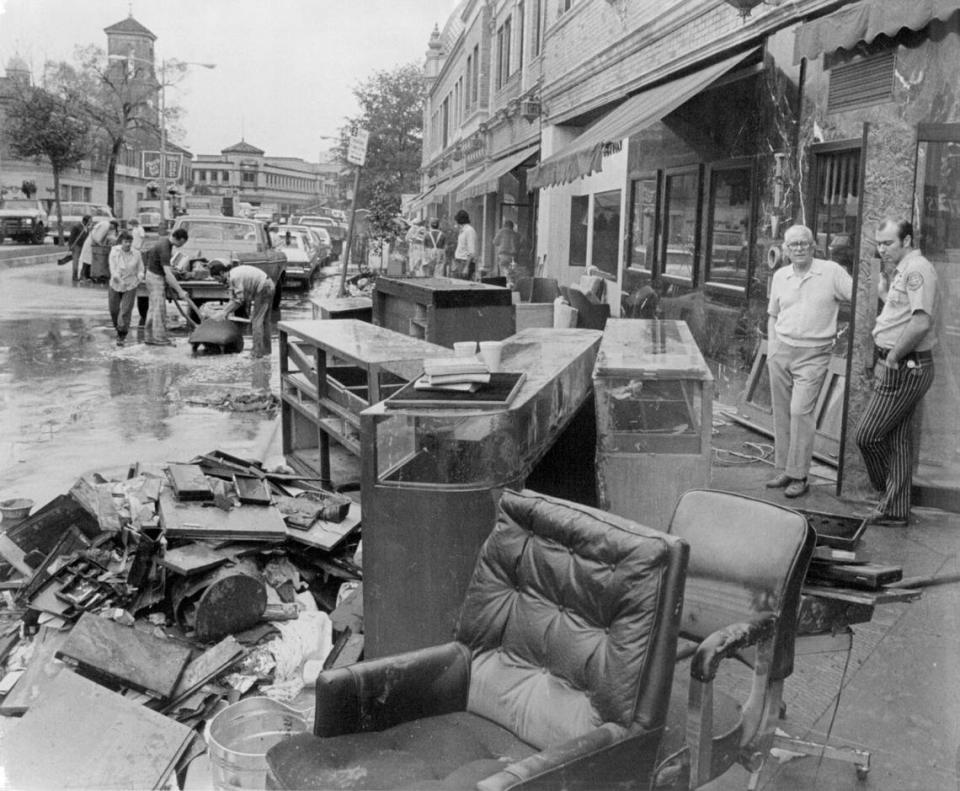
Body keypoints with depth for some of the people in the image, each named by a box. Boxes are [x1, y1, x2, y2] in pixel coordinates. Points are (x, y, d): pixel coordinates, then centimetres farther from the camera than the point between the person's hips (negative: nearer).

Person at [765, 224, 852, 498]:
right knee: (781, 411, 6)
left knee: (801, 411, -11)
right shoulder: (780, 276, 10)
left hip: (813, 354, -4)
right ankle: (783, 469, 17)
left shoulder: (832, 272, -4)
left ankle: (799, 476, -3)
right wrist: (771, 348, 11)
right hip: (781, 350, 4)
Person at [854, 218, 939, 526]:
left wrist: (892, 357, -18)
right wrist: (886, 357, 11)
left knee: (868, 435, -5)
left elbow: (922, 322, -26)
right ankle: (895, 510, 19)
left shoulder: (917, 269, -15)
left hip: (904, 369, -10)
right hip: (903, 367, 10)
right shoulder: (903, 271, 18)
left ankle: (886, 489, 15)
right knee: (897, 439, 12)